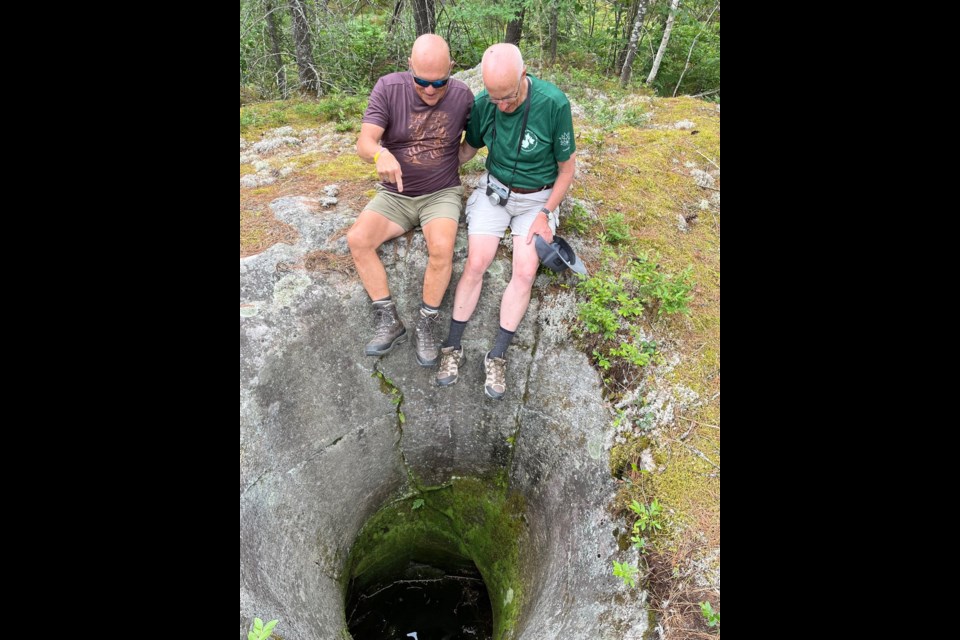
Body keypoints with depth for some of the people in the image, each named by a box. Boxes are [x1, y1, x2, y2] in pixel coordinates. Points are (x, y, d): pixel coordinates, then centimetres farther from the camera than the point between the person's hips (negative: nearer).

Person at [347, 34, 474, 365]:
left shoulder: (462, 95, -6)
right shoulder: (388, 87, -9)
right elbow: (364, 143, -18)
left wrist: (456, 163, 1)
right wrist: (381, 154, -39)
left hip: (442, 193, -1)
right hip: (395, 195, 2)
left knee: (442, 247, -31)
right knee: (357, 239, -22)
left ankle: (427, 325, -11)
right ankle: (389, 320, -11)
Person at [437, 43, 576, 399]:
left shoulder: (553, 103, -22)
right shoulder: (483, 103, -11)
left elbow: (567, 167, -10)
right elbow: (467, 149, 8)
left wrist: (546, 214, -12)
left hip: (538, 198, -1)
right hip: (494, 190, 2)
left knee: (525, 272, -14)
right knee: (476, 264, -13)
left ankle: (498, 356, -3)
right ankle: (453, 346, -1)